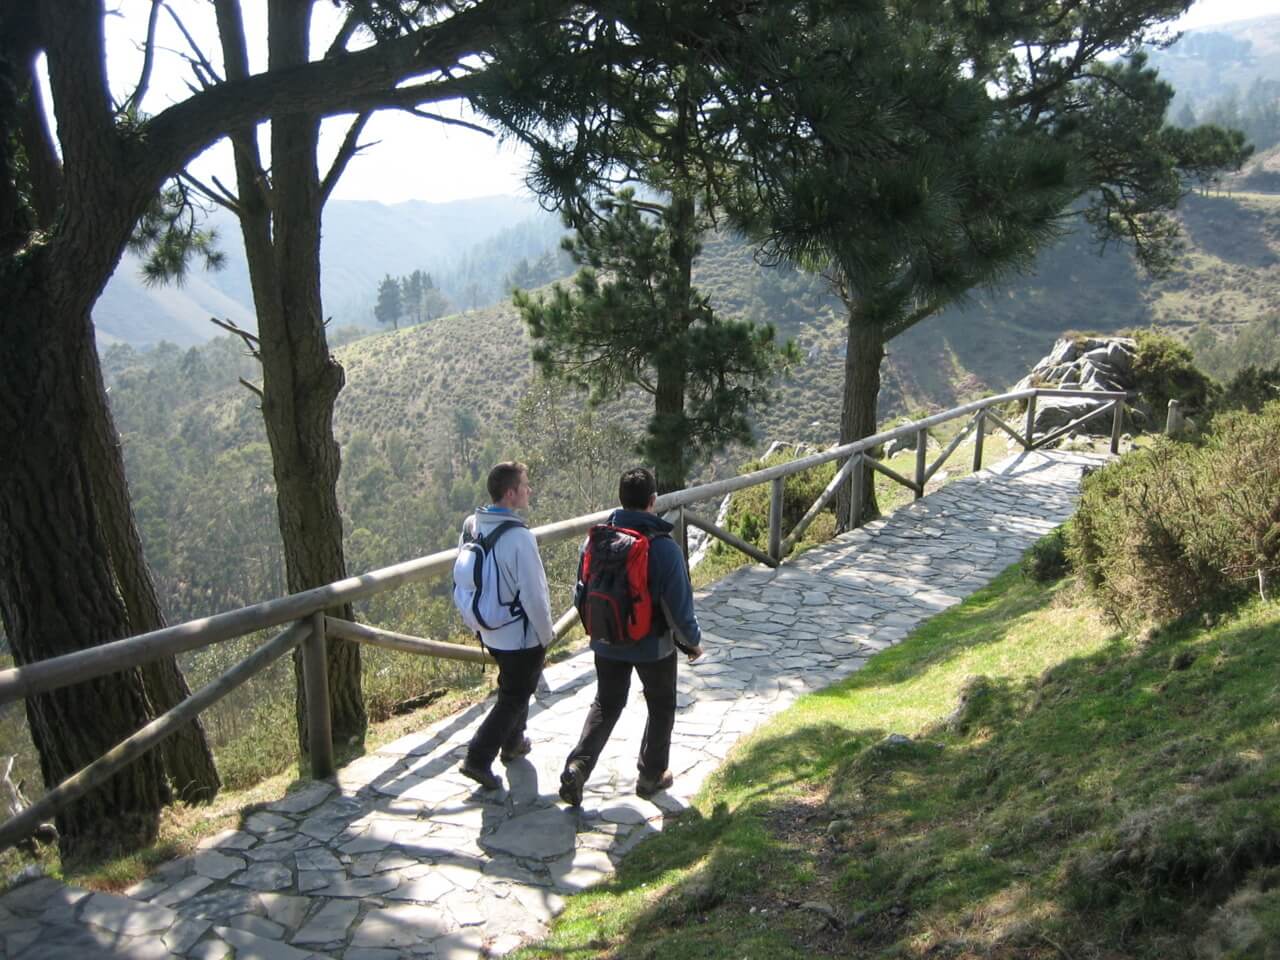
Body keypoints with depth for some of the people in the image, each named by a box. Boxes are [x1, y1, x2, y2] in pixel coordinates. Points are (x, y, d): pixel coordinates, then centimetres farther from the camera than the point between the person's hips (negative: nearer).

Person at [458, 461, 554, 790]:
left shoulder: (471, 526, -4)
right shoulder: (518, 538, -28)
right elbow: (533, 595, -23)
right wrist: (546, 633, -9)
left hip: (491, 631, 8)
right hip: (522, 635, -8)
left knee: (511, 685, 27)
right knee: (514, 697, 8)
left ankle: (512, 742, 43)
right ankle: (478, 758, 5)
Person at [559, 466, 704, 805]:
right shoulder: (664, 547, -23)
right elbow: (680, 605, -18)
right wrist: (693, 640, 0)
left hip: (607, 644, 4)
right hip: (654, 646, -4)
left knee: (605, 705, 19)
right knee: (661, 708, 19)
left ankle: (577, 766, 3)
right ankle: (651, 775, 29)